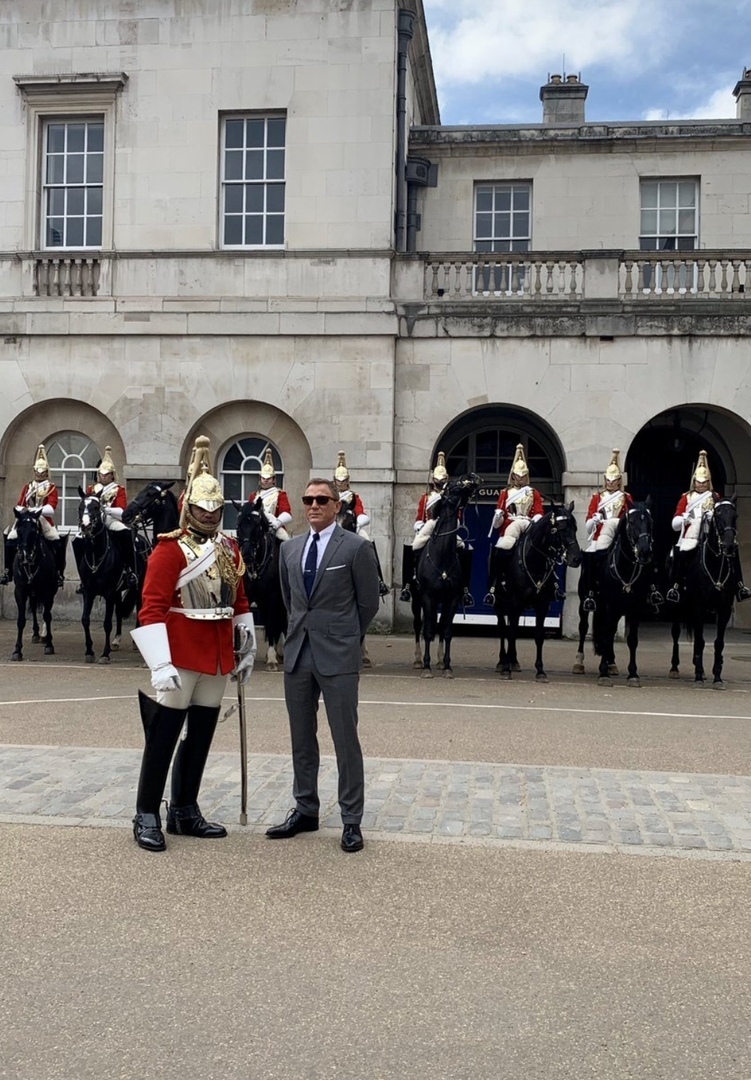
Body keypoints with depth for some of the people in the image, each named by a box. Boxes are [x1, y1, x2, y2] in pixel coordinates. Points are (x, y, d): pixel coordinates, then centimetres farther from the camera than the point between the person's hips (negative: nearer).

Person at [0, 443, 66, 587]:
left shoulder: (51, 488, 1)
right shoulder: (27, 486, 13)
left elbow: (51, 508, -13)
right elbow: (19, 505, 9)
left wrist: (34, 510, -25)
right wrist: (22, 510, -15)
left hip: (44, 520, -3)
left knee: (58, 544, -18)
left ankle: (59, 573, -6)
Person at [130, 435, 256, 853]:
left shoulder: (230, 548, 10)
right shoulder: (171, 549, -10)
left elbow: (240, 601, 18)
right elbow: (152, 608, -16)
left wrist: (247, 649, 15)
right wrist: (161, 664, -24)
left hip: (218, 658, 7)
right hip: (180, 658, -6)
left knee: (201, 737, 13)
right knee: (163, 736, 1)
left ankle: (185, 812, 24)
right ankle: (147, 817, 11)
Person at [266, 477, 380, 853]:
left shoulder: (356, 548, -6)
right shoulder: (289, 549, 10)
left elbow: (368, 603, 0)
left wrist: (344, 637, 7)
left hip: (338, 656, -5)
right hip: (297, 652, 6)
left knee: (345, 739, -1)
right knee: (301, 738, 13)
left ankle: (351, 819, 8)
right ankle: (305, 811, 25)